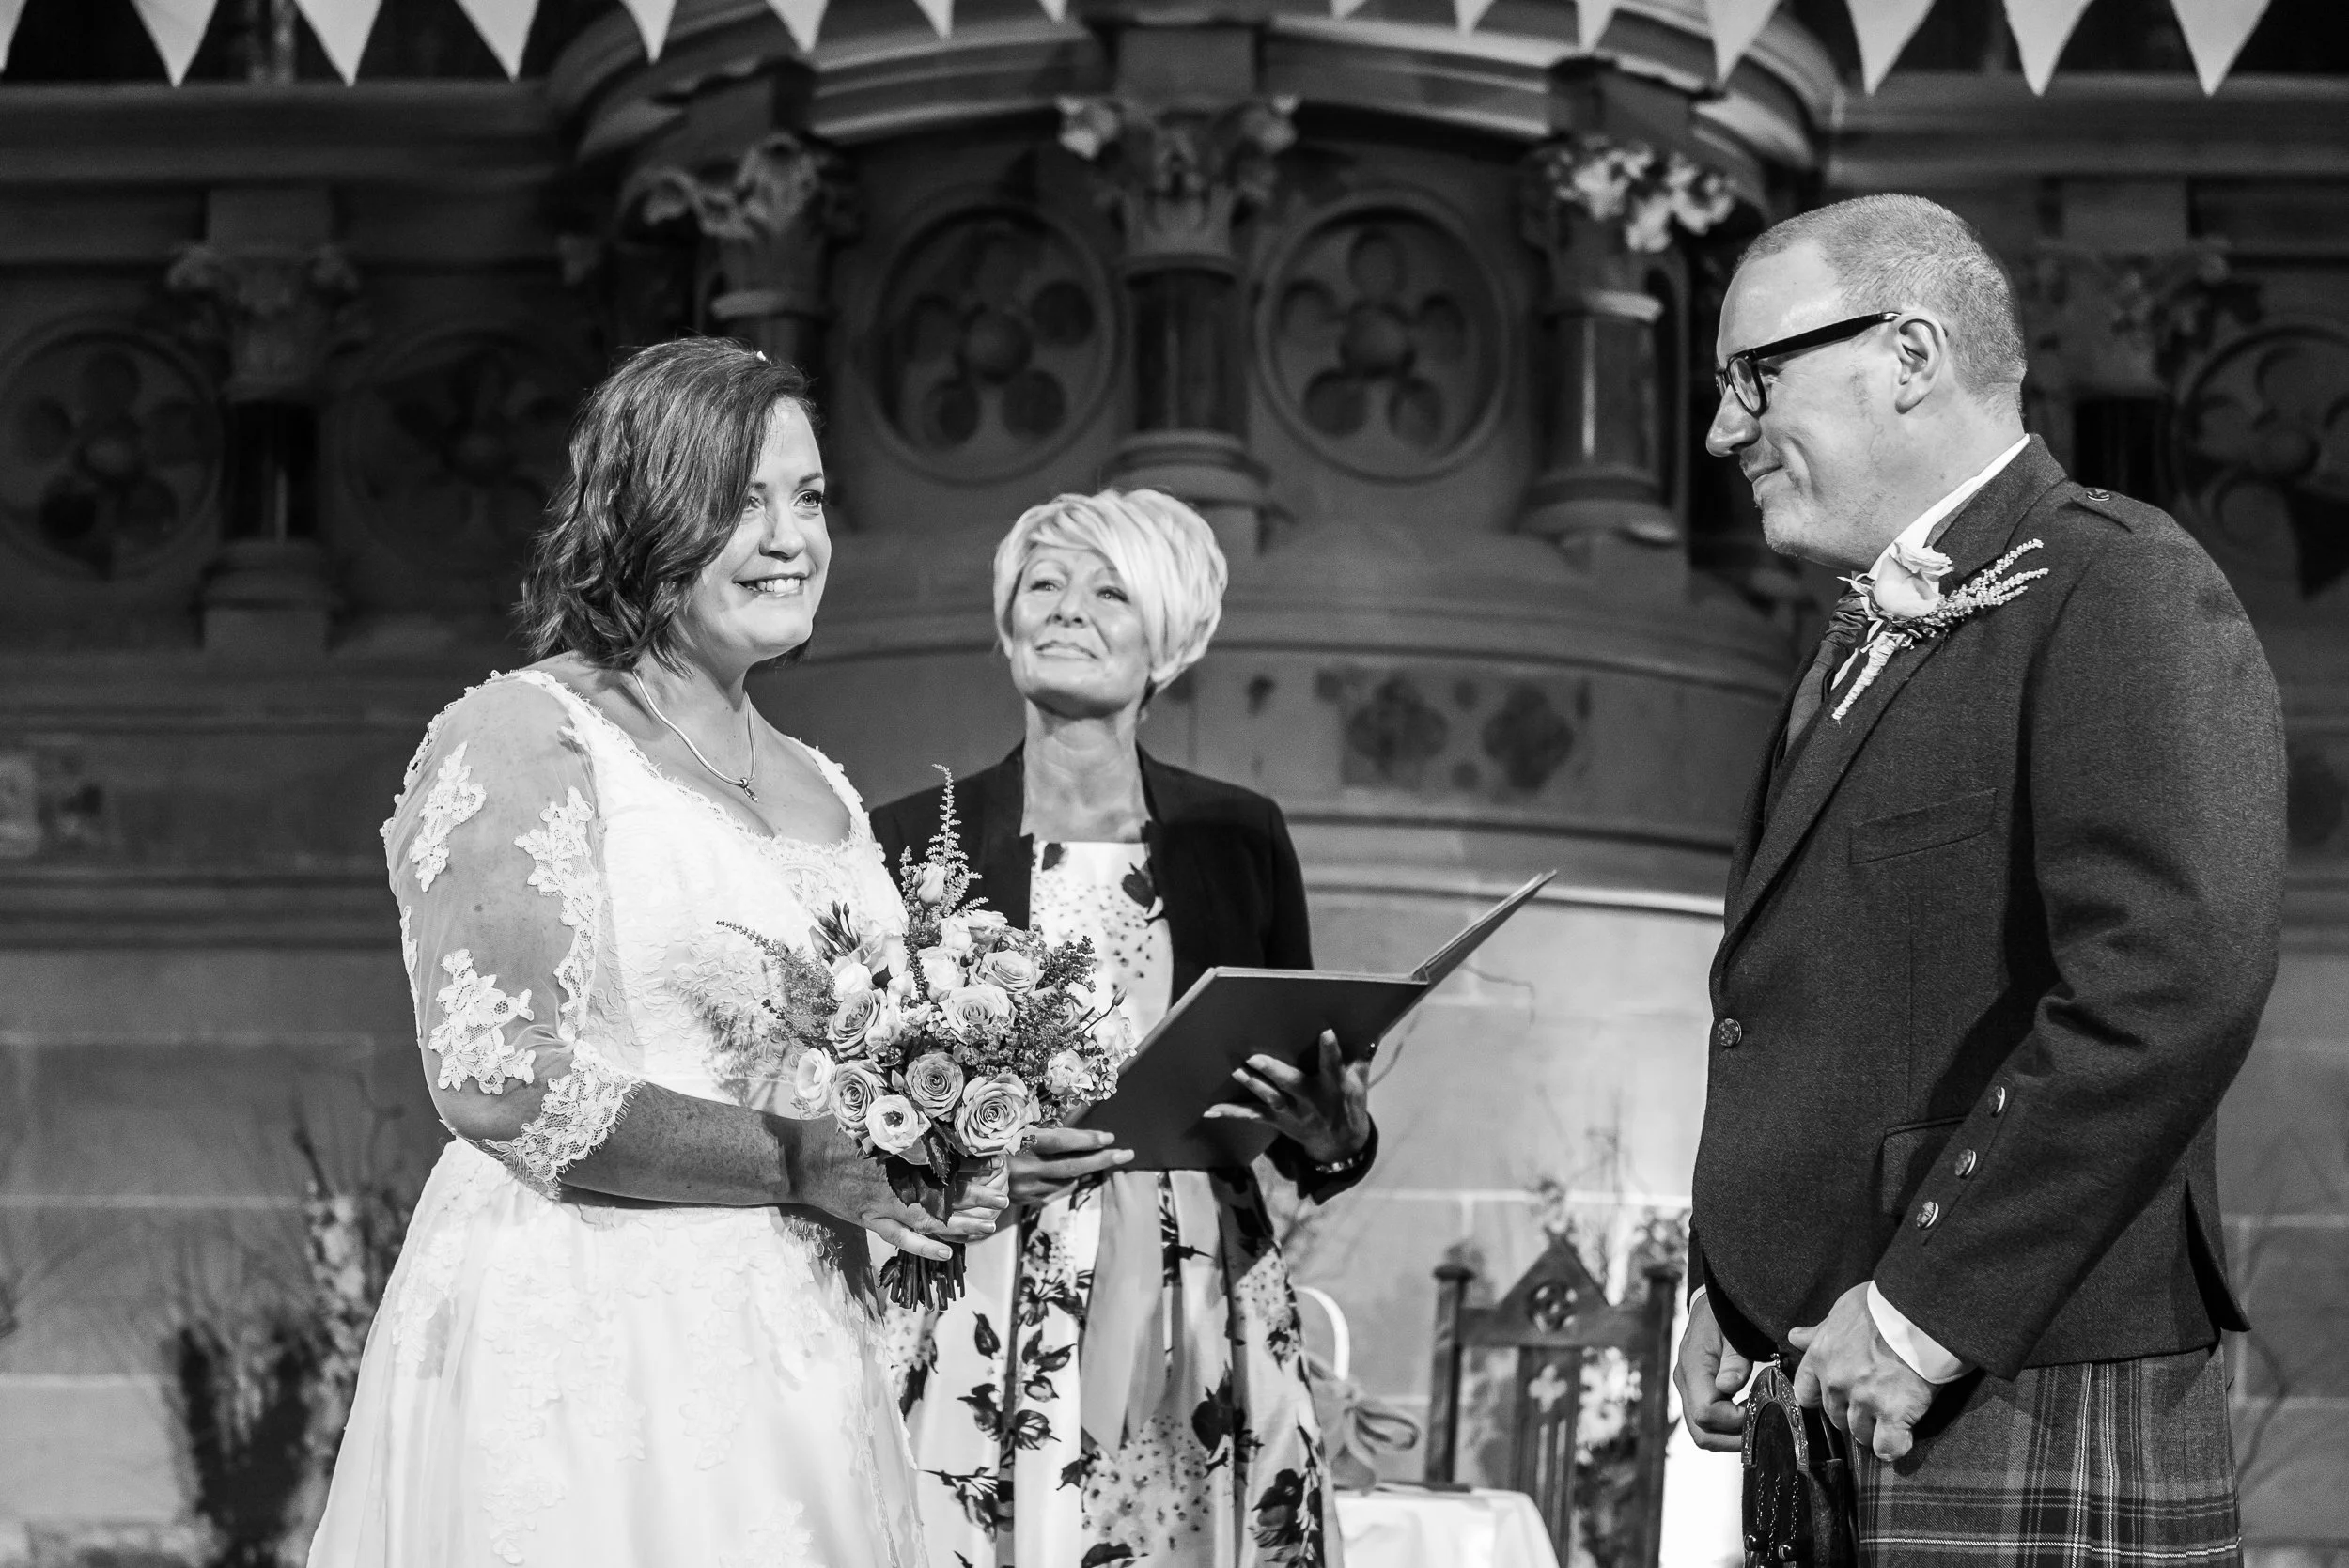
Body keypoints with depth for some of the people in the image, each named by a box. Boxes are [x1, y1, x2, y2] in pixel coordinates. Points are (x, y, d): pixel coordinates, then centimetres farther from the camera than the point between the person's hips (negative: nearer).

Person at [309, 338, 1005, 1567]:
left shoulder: (822, 792, 16)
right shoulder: (519, 740, -7)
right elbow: (499, 1086, -16)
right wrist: (812, 1167, -16)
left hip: (799, 1357, 7)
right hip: (582, 1345, -7)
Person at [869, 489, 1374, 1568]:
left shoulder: (1238, 839, 7)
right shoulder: (913, 840, 2)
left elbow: (1303, 1147, 11)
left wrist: (1337, 1134, -10)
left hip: (1199, 1337, 1)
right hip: (984, 1333, -1)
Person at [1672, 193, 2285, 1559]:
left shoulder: (2118, 591, -10)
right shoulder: (1871, 639, 20)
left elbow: (2172, 987, -23)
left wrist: (1929, 1309, -21)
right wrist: (1737, 1292, 11)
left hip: (2035, 1421, -8)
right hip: (1833, 1428, 8)